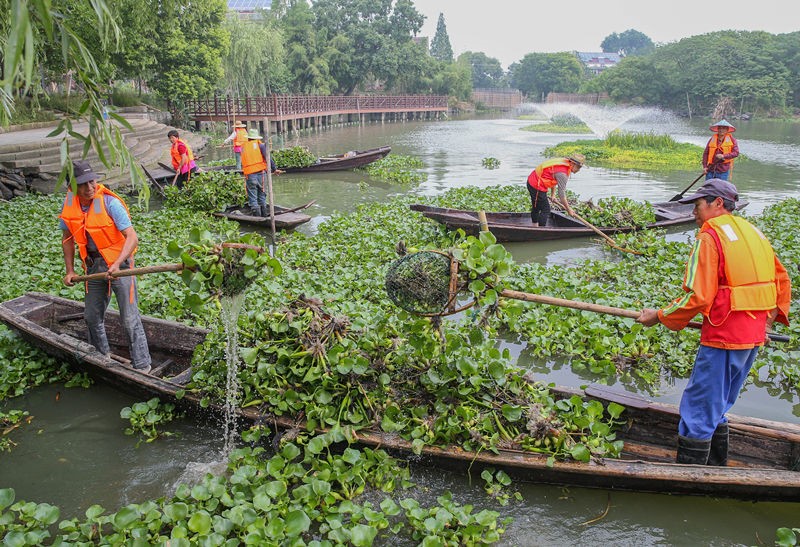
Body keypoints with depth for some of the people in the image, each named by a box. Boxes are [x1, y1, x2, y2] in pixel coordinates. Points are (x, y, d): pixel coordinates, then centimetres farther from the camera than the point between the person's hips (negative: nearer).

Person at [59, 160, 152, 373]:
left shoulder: (110, 203, -21)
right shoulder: (69, 204, -4)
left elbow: (132, 237, -26)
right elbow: (68, 239, 10)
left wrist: (117, 264, -37)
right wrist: (70, 271, 6)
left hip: (119, 262, -6)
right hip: (94, 265, 6)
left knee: (129, 320, -5)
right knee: (92, 316, 19)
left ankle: (142, 366, 5)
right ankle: (101, 357, 40)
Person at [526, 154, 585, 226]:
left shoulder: (564, 162, 4)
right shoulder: (562, 174, -24)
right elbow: (561, 194, -20)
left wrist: (552, 195, 24)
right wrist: (568, 209, -10)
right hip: (537, 187, -11)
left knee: (536, 207, 23)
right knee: (545, 210, -5)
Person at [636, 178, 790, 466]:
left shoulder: (710, 236, -12)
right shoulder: (753, 232, 14)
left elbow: (698, 297, -18)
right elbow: (782, 281, 19)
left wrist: (659, 316, -7)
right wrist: (768, 320, 23)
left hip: (723, 337, -9)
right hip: (753, 336, 9)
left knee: (697, 412, -1)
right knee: (716, 408, 21)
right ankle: (717, 468, 30)